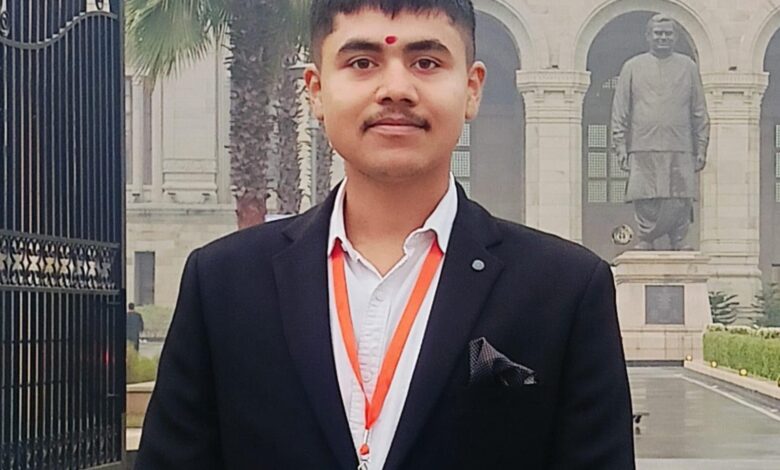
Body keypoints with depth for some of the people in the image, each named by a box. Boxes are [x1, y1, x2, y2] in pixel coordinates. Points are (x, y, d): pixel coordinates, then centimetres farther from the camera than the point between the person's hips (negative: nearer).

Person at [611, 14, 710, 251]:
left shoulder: (688, 67, 13)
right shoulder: (633, 67, 10)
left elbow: (699, 113, 14)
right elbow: (620, 112, 8)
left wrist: (701, 148, 7)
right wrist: (621, 146, 0)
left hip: (680, 150, 1)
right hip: (643, 149, -1)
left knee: (680, 200, -4)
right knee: (645, 200, -4)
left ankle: (679, 241, 8)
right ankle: (645, 241, 8)